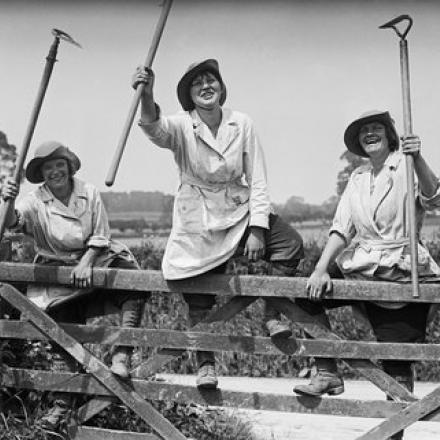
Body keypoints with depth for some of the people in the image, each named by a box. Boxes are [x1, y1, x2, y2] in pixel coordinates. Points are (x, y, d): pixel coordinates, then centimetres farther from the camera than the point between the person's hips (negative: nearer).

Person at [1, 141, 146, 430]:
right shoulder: (35, 202, -7)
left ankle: (122, 354, -19)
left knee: (134, 287, -24)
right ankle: (62, 403, 6)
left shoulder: (89, 193, -4)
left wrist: (86, 263, -18)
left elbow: (99, 236, -3)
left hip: (93, 261, 1)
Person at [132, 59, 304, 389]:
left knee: (290, 243, -21)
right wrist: (147, 97, -54)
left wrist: (257, 230, -13)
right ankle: (205, 364, 21)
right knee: (199, 298, 2)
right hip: (198, 221, -1)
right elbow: (155, 129, -33)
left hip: (239, 212, 2)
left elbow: (257, 181, -4)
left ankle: (272, 315, -5)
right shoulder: (182, 127, -8)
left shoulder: (242, 124, -3)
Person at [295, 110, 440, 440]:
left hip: (404, 272, -5)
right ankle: (328, 373, 3)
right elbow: (342, 228, 4)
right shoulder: (357, 178, 10)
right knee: (311, 294, -8)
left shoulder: (405, 166, -6)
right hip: (364, 267, 6)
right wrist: (321, 269, -9)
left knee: (398, 366, -4)